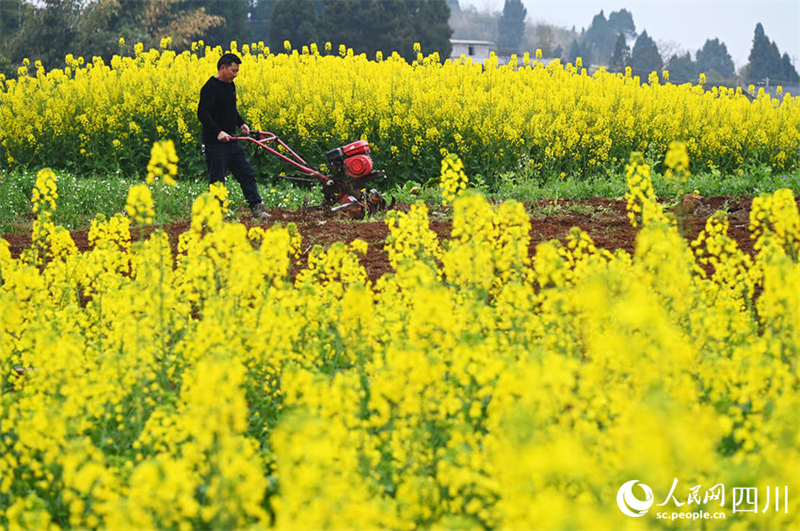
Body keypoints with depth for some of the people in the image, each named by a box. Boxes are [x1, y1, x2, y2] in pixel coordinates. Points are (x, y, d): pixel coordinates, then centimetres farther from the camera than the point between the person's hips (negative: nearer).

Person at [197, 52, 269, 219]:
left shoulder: (230, 85, 13)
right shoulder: (210, 87, -15)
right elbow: (203, 113, -22)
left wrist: (241, 123, 10)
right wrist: (218, 132, -30)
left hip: (231, 140, 9)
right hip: (215, 142, -9)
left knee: (247, 174, 6)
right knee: (217, 180, -2)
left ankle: (256, 208, 8)